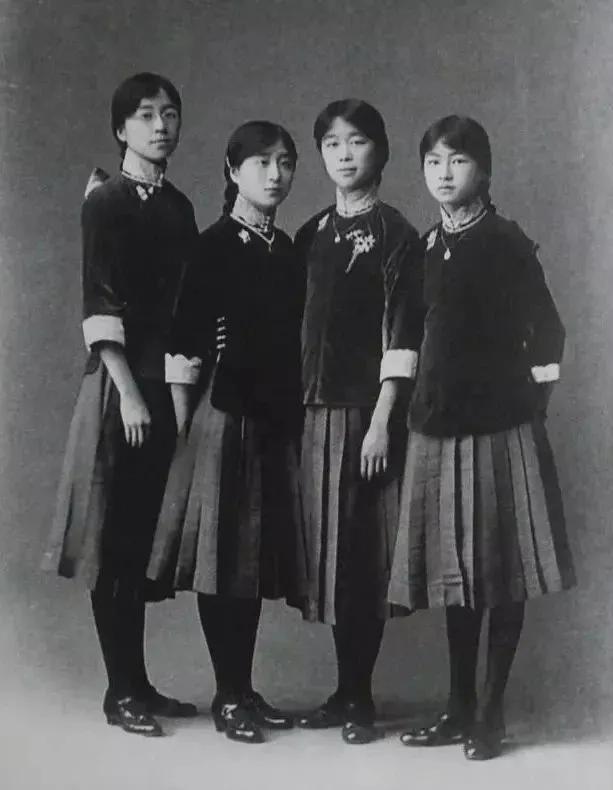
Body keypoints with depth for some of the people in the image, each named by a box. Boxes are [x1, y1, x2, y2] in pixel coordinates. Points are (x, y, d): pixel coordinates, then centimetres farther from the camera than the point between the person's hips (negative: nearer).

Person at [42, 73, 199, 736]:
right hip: (122, 384, -6)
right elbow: (99, 301, -12)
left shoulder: (178, 206, 13)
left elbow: (190, 301, 14)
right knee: (116, 539, 1)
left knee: (147, 538, 11)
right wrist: (127, 389, -17)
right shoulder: (105, 201, -5)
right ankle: (121, 690, 10)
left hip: (172, 384, 6)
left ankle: (138, 682, 21)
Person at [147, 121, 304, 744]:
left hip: (278, 419, 6)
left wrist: (297, 414, 9)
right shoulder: (214, 245, -5)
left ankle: (245, 690, 21)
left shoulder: (287, 250, 13)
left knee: (259, 553, 11)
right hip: (223, 415, -6)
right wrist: (183, 423, -11)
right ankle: (228, 696, 11)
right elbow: (184, 344, -9)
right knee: (221, 551, 0)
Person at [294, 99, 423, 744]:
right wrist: (301, 404, 7)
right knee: (329, 552, 10)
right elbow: (302, 325, 14)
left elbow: (401, 333, -10)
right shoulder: (311, 235, 14)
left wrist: (382, 420, -15)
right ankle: (343, 690, 21)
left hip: (366, 411, -6)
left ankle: (360, 698, 9)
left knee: (365, 555, -1)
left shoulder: (394, 234, -4)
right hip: (317, 408, 6)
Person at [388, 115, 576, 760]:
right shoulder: (428, 248, 11)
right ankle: (459, 707, 22)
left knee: (502, 573, 2)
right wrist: (424, 404, 11)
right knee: (455, 573, 11)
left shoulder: (505, 242, -5)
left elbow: (546, 331, -4)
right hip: (437, 427, 6)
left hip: (500, 428, -6)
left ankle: (490, 713, 11)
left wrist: (529, 401, -1)